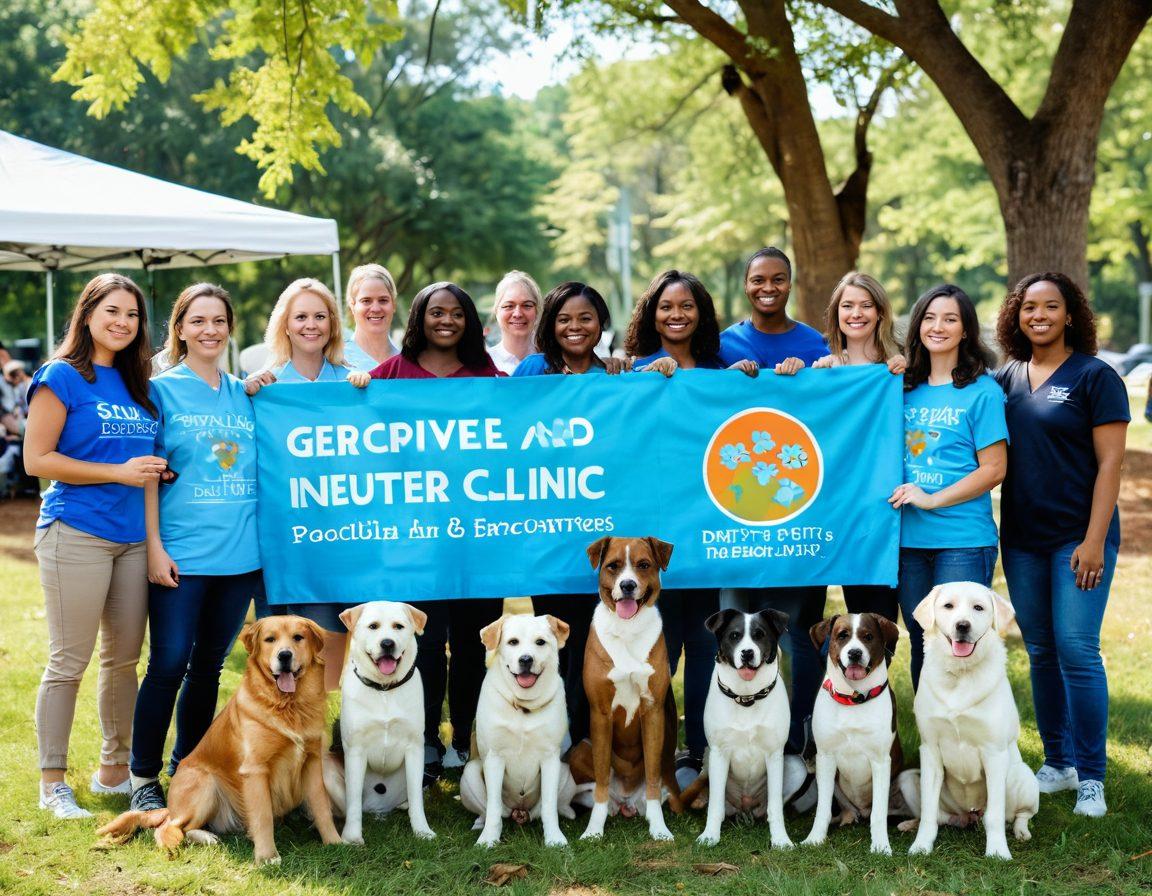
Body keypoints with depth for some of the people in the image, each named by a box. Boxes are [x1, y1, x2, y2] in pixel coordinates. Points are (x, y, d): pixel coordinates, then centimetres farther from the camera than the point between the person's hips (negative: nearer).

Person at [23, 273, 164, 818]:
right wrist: (120, 472, -14)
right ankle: (52, 783, 7)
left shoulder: (135, 384, 14)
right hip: (76, 533, -7)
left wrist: (156, 469, 4)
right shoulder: (62, 377, -5)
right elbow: (37, 459, -10)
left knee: (125, 658, 11)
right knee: (69, 662, -2)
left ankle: (113, 770, 23)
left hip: (132, 535, 7)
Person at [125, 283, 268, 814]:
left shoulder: (245, 394, 13)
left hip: (239, 552, 5)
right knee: (168, 665, -5)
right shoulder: (163, 390, 0)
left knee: (208, 666, 11)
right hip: (181, 553, -4)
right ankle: (143, 779, 6)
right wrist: (154, 546, -10)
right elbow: (148, 473, -4)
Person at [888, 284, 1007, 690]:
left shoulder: (982, 391, -3)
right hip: (909, 538, 5)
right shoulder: (906, 388, 11)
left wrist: (932, 499, -14)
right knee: (921, 645, 11)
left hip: (963, 540, -5)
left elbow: (994, 469, -6)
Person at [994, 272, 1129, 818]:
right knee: (1040, 651, 10)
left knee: (1076, 649, -10)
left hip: (1078, 536, -5)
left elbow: (1109, 464, -8)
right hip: (1021, 538, 5)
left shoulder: (1094, 376, -5)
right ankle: (1057, 764, 22)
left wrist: (1095, 541, -15)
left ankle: (1090, 776, 0)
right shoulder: (1006, 378, 9)